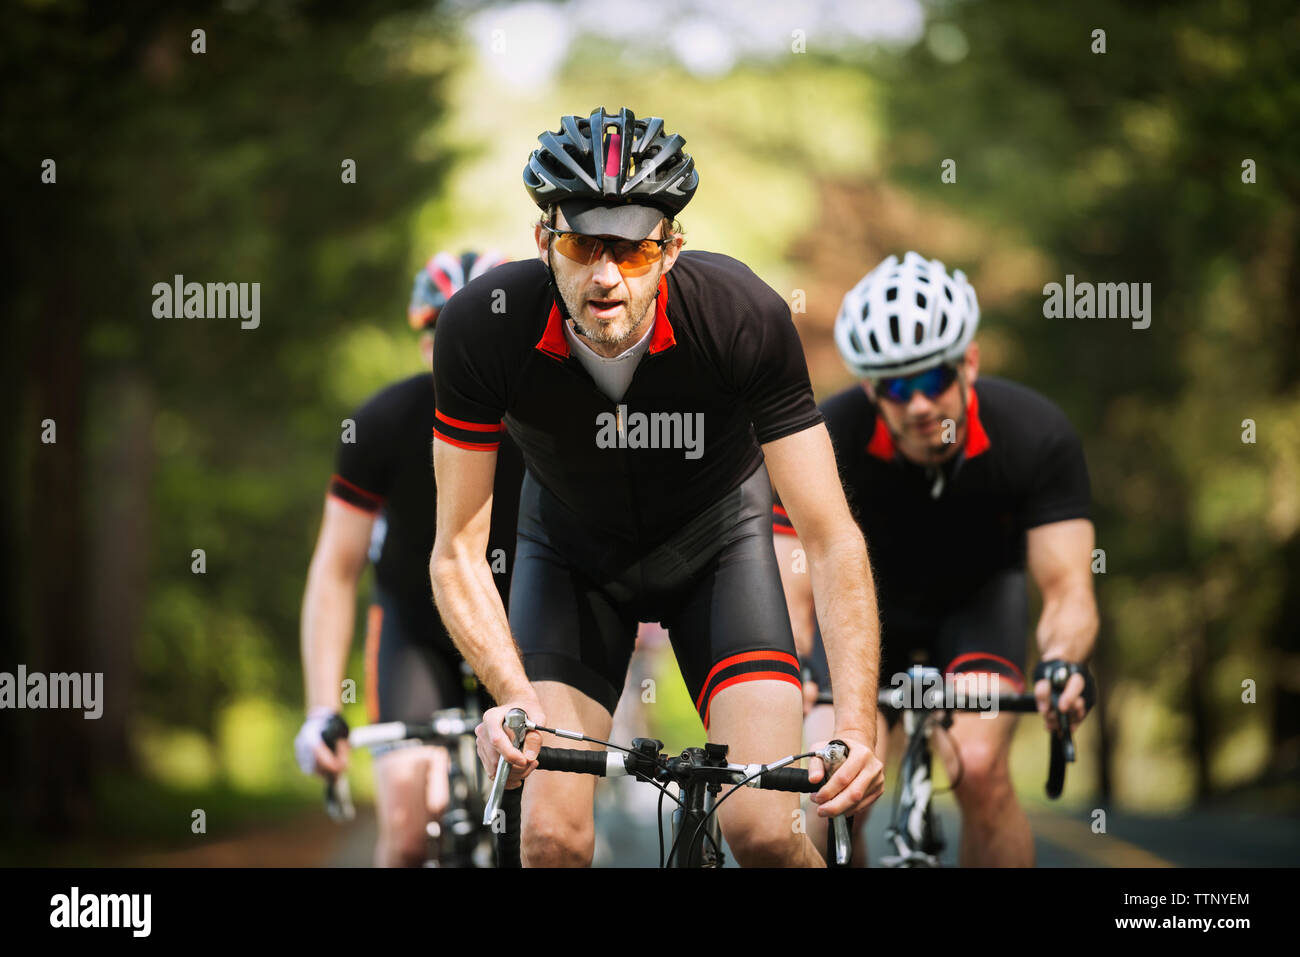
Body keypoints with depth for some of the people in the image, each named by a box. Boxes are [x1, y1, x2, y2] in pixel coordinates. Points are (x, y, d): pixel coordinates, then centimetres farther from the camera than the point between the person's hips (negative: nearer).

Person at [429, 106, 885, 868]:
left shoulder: (745, 317, -32)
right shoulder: (486, 327, -29)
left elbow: (832, 539, -27)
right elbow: (458, 551, -22)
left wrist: (858, 723, -38)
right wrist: (517, 702, -38)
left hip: (714, 537, -1)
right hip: (572, 549, 1)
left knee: (764, 829, -18)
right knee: (555, 836, -15)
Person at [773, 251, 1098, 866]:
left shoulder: (1036, 437, -30)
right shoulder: (822, 442, -32)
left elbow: (1068, 590, -31)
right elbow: (790, 597, -32)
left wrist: (1060, 662, -54)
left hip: (979, 595, 0)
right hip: (866, 597, 0)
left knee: (979, 770, -27)